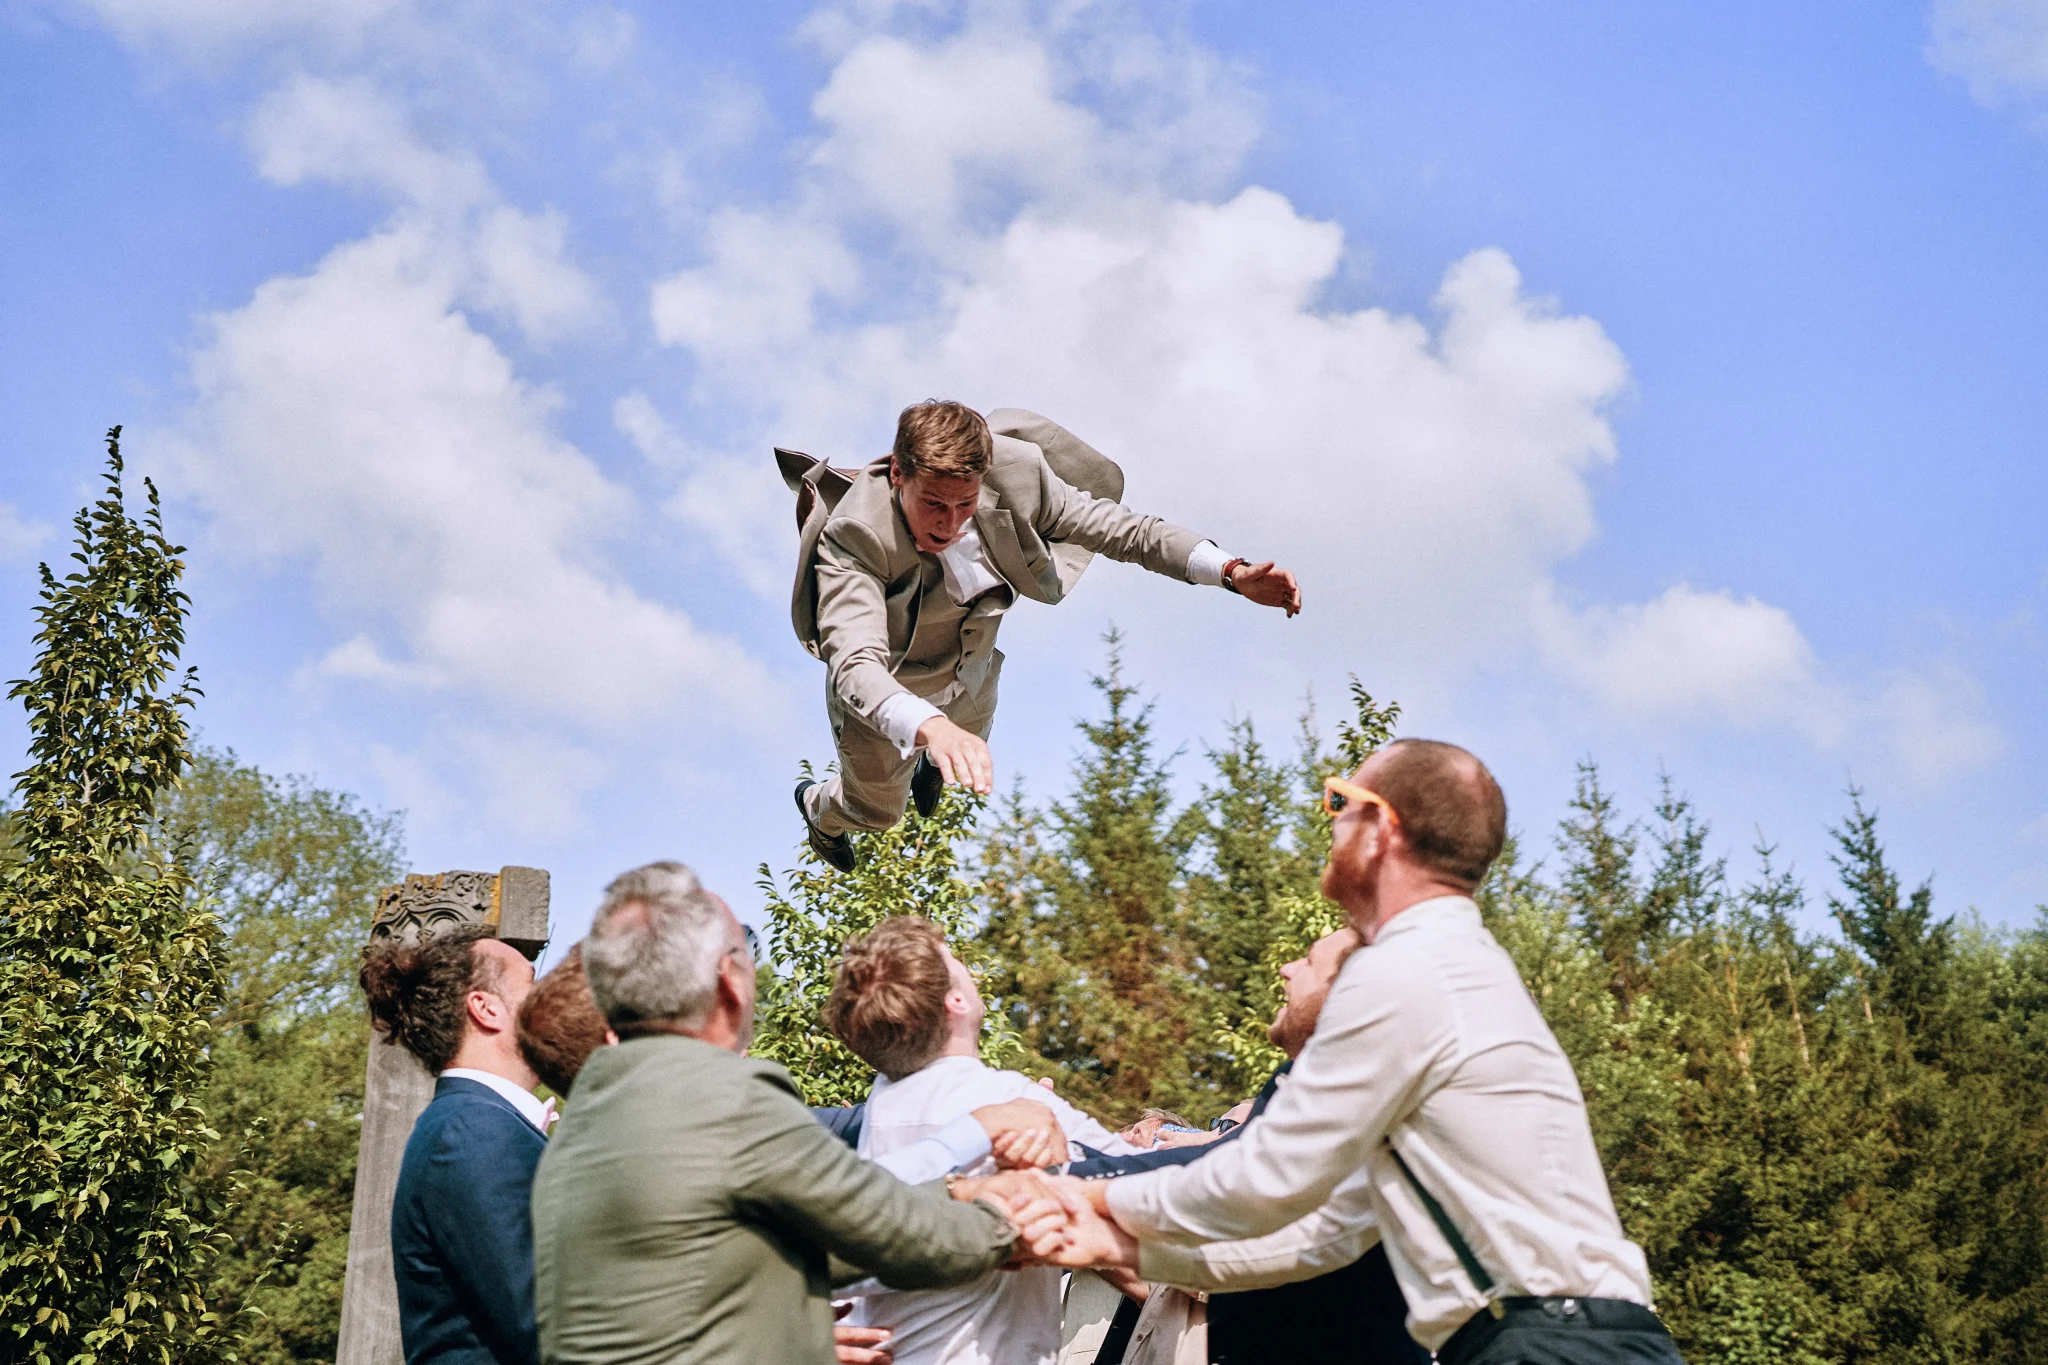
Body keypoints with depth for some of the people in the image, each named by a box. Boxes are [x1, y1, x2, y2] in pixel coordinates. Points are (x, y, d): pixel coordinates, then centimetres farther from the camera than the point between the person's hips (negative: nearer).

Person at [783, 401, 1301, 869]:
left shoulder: (1012, 475, -31)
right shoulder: (853, 537, -43)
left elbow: (1119, 528, -20)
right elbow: (856, 666, -55)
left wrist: (1232, 572, -31)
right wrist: (930, 727, -74)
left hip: (971, 680, 4)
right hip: (885, 699, -4)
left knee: (959, 762, 35)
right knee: (878, 809, 25)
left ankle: (927, 769, 74)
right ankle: (819, 807, 63)